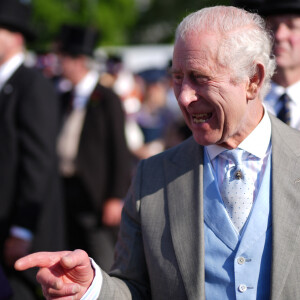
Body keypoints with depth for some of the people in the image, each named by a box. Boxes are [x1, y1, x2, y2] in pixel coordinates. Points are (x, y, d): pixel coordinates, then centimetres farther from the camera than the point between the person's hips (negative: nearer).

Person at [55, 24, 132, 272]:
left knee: (105, 266, -6)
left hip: (93, 194, -7)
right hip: (66, 189, 7)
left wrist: (116, 198, -14)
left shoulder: (107, 99, -8)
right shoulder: (66, 99, 13)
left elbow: (120, 152, -10)